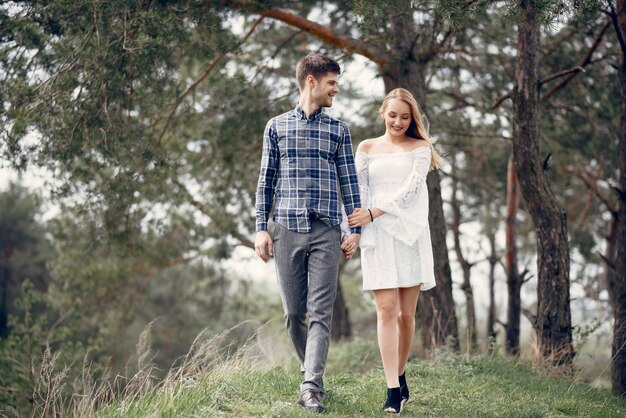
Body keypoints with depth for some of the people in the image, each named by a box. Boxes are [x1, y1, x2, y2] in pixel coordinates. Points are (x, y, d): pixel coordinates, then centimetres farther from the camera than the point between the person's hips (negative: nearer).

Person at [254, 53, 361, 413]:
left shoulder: (339, 130, 10)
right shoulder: (277, 126, 10)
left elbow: (349, 182, 9)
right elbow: (267, 180, 9)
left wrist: (356, 230, 3)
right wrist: (261, 228, 3)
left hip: (326, 231, -1)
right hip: (287, 230, 1)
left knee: (321, 312, -9)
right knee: (294, 313, 5)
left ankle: (311, 386, -14)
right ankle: (313, 374, 21)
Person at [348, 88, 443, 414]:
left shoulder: (420, 148, 9)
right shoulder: (367, 148, 13)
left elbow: (411, 188, -5)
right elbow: (358, 191, 8)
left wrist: (373, 213, -12)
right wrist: (351, 230, -6)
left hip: (410, 233, 0)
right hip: (377, 236, 0)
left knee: (406, 313, 2)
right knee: (386, 310, -9)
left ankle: (400, 375, 20)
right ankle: (393, 389, -12)